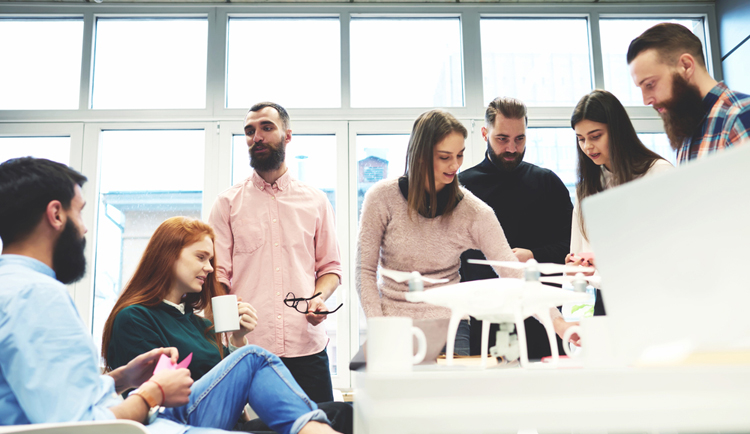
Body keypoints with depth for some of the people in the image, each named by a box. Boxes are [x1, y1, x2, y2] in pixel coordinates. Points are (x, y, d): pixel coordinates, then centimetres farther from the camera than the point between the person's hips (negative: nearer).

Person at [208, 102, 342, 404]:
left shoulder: (316, 201, 12)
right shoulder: (228, 203, 9)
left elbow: (330, 266, 17)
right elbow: (217, 275, 4)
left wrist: (319, 298, -5)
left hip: (307, 346, 1)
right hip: (246, 348, -1)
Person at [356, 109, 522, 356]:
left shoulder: (473, 211, -7)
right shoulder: (383, 197, -8)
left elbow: (513, 273, -11)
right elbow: (365, 271, -2)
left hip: (448, 326, 1)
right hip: (394, 326, 0)